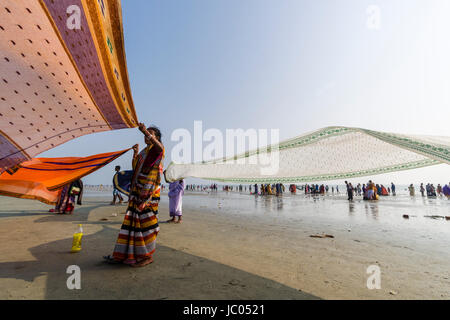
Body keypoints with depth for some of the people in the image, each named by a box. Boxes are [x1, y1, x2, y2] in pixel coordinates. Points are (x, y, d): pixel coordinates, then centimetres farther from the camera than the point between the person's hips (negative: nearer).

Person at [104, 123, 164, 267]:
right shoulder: (144, 152, 22)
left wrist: (146, 132, -42)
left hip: (149, 191, -8)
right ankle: (124, 254, 23)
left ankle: (147, 255, 8)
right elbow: (135, 168, 23)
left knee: (145, 222, -4)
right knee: (133, 221, 12)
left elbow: (159, 146, -29)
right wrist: (135, 153, 13)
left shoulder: (157, 148, -3)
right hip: (137, 191, 8)